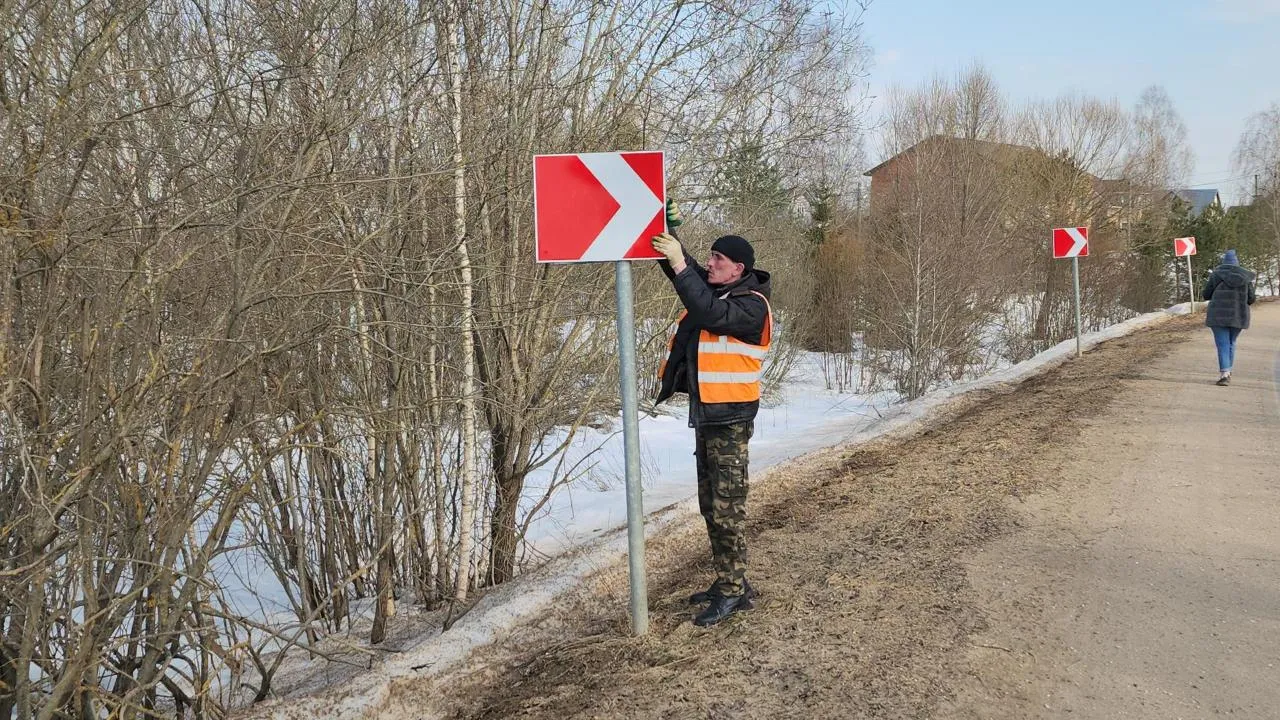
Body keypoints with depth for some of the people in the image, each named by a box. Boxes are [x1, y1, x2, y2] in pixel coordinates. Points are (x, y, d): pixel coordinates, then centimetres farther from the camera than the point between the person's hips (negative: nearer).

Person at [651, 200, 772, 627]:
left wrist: (680, 266, -30)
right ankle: (727, 582, 24)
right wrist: (666, 227, -8)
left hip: (730, 417, -9)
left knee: (727, 507, -6)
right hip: (705, 412, 9)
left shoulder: (751, 305, -15)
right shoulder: (712, 287, 11)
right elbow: (680, 266, 9)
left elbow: (710, 314, -31)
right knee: (711, 506, 14)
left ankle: (734, 591, 1)